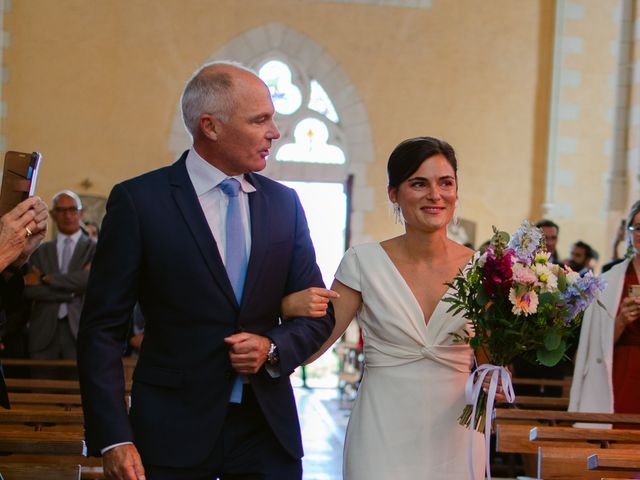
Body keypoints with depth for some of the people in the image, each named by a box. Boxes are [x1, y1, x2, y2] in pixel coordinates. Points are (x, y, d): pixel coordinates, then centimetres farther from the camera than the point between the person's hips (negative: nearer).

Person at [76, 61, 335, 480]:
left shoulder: (284, 203, 5)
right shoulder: (138, 200, -7)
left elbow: (319, 314, 10)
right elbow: (103, 329, -7)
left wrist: (273, 348, -10)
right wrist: (114, 439, -14)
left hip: (268, 429, 4)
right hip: (172, 430, -3)